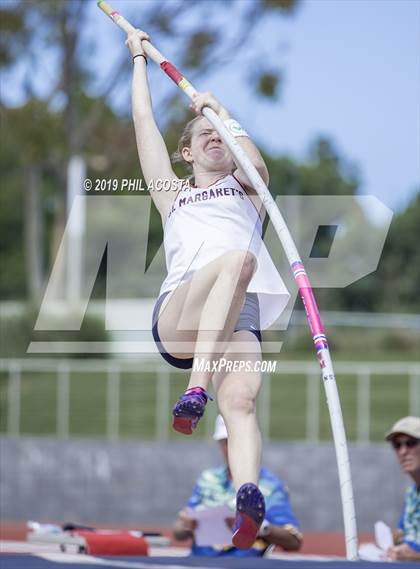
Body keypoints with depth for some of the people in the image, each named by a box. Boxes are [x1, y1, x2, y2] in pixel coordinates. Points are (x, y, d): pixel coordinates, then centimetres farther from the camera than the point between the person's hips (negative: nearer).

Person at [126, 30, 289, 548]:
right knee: (238, 257, -35)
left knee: (241, 402, -30)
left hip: (240, 320, 1)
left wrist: (220, 110, 18)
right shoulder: (174, 195, 33)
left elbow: (257, 164, 8)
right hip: (177, 318, -1)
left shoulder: (245, 190, 33)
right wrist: (140, 59, 39)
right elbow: (144, 122, 33)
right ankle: (196, 385, -49)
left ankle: (248, 500, -56)